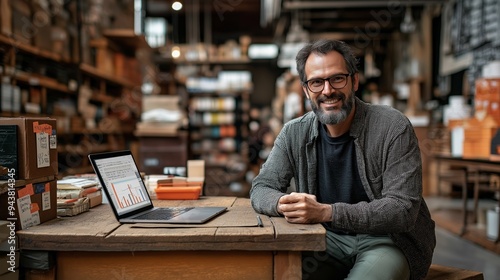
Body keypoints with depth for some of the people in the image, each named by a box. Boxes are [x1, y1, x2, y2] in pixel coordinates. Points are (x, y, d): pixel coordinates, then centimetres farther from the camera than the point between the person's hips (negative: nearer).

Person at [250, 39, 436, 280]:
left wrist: (326, 212, -32)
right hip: (327, 239, 3)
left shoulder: (393, 128, -14)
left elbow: (403, 209, -20)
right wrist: (284, 204, -25)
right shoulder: (294, 134, -2)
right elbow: (261, 188, 0)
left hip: (387, 239, -2)